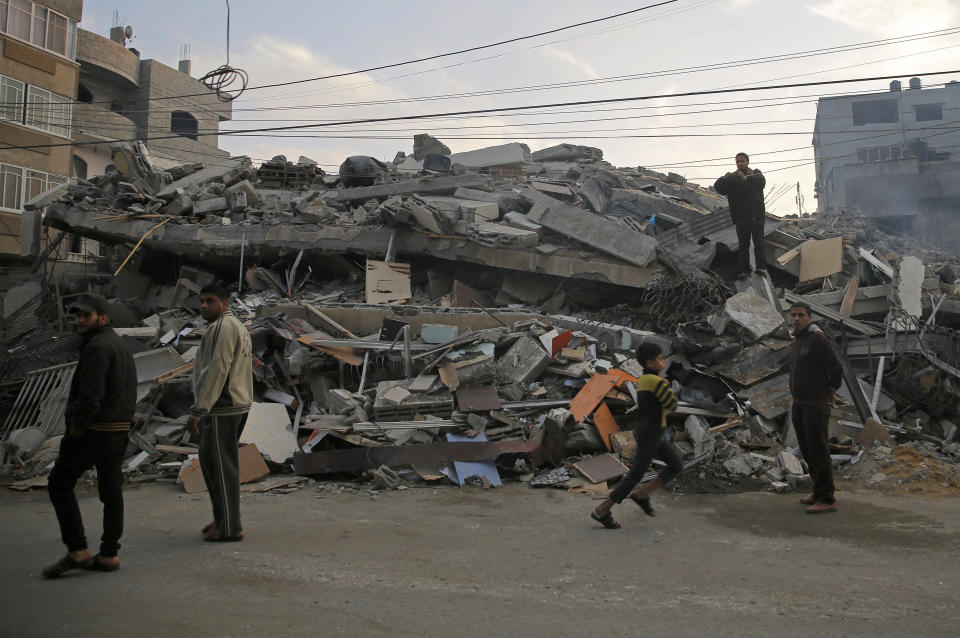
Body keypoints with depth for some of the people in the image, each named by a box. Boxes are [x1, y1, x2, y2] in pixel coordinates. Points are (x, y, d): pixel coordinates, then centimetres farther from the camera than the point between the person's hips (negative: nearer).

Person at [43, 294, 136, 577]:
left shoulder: (97, 346, -16)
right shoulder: (120, 344, 14)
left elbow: (91, 395, -22)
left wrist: (74, 429, -11)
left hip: (92, 430, -9)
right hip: (119, 429, 9)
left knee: (59, 485, 4)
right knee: (111, 491, 9)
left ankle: (77, 551, 3)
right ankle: (109, 555, 14)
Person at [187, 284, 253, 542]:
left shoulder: (223, 326, -13)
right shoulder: (238, 326, 19)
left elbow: (217, 369, -21)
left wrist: (197, 411, -20)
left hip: (221, 409, -11)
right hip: (238, 404, 11)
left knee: (222, 466, -5)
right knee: (209, 460, 18)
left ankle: (230, 527, 1)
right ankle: (222, 518, 26)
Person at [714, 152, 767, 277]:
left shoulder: (756, 174, 9)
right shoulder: (732, 178, 13)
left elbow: (761, 181, -15)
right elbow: (717, 187, -2)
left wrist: (746, 178, -34)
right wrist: (724, 179, -25)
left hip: (756, 215, -1)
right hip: (741, 217, 1)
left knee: (758, 242, -7)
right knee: (743, 245, 0)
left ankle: (760, 267, -6)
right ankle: (745, 270, 0)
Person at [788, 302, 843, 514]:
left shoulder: (817, 338, -14)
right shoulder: (798, 340, 16)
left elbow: (836, 367, -17)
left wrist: (831, 390, -1)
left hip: (816, 405, -9)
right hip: (799, 405, 9)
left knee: (818, 452, -8)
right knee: (807, 451, 15)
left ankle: (827, 500, -3)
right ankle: (819, 492, 26)